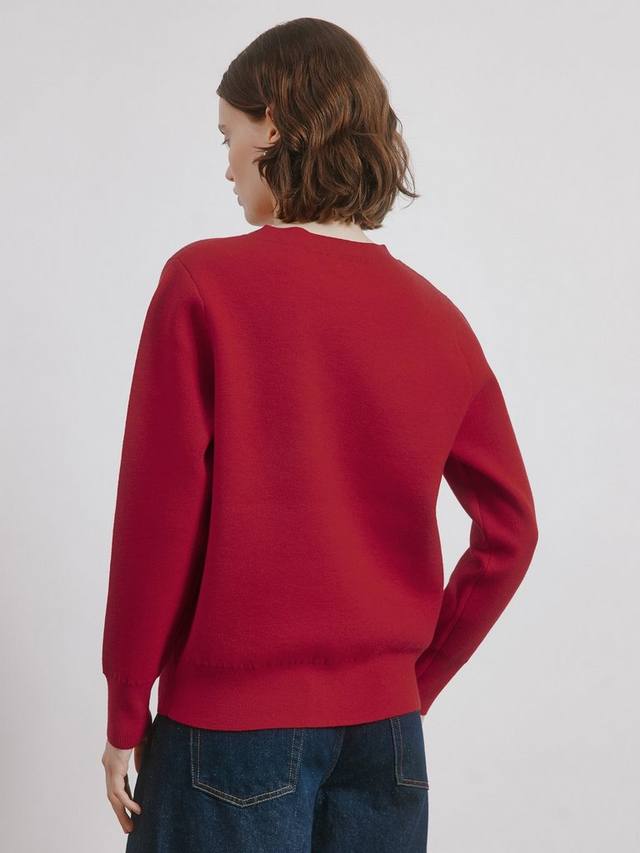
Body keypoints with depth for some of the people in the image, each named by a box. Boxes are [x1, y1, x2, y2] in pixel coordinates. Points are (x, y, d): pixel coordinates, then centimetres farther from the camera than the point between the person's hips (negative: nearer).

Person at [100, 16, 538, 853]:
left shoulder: (204, 283, -11)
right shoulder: (438, 320, 1)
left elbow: (157, 519, -12)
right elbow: (510, 531, 6)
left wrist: (125, 718, -3)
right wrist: (418, 678, 13)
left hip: (230, 723, -4)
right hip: (383, 727, 4)